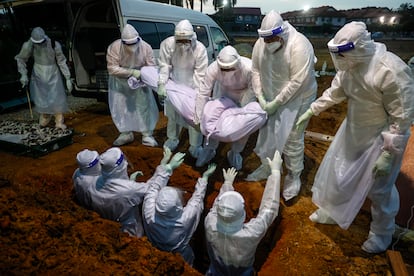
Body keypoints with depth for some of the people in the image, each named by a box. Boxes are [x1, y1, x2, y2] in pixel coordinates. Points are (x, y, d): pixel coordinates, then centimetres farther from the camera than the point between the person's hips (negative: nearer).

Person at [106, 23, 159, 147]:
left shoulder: (146, 47, -20)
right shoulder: (114, 48, -23)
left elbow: (151, 67, -15)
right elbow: (112, 69, -24)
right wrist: (132, 72, -35)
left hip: (139, 81, 0)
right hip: (120, 82, 0)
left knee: (145, 106, -3)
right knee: (120, 107, 5)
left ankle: (147, 135, 8)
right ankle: (126, 133, 23)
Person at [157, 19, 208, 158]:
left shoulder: (200, 48, -23)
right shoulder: (167, 44, -19)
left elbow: (200, 73, -20)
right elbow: (164, 65, -14)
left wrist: (196, 92, -24)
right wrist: (162, 83, -22)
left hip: (192, 85, -2)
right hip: (174, 84, 2)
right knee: (172, 112, 16)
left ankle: (195, 146, 14)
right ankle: (172, 139, 38)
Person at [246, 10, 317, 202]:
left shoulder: (298, 46, -26)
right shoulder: (260, 44, -9)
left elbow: (297, 82, -26)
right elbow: (256, 71, -1)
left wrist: (276, 103, -23)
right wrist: (260, 97, -10)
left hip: (297, 98, -5)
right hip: (271, 97, 6)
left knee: (292, 139, 1)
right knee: (267, 133, 14)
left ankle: (294, 176, 21)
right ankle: (266, 167, 35)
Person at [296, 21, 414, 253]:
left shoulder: (391, 71, -30)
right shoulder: (349, 64, -8)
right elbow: (335, 91, 9)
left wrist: (388, 154, -23)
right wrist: (311, 111, 10)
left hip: (382, 136, -7)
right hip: (354, 130, 7)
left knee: (379, 188, 9)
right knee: (337, 171, 18)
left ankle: (382, 234, 37)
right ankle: (331, 211, 43)